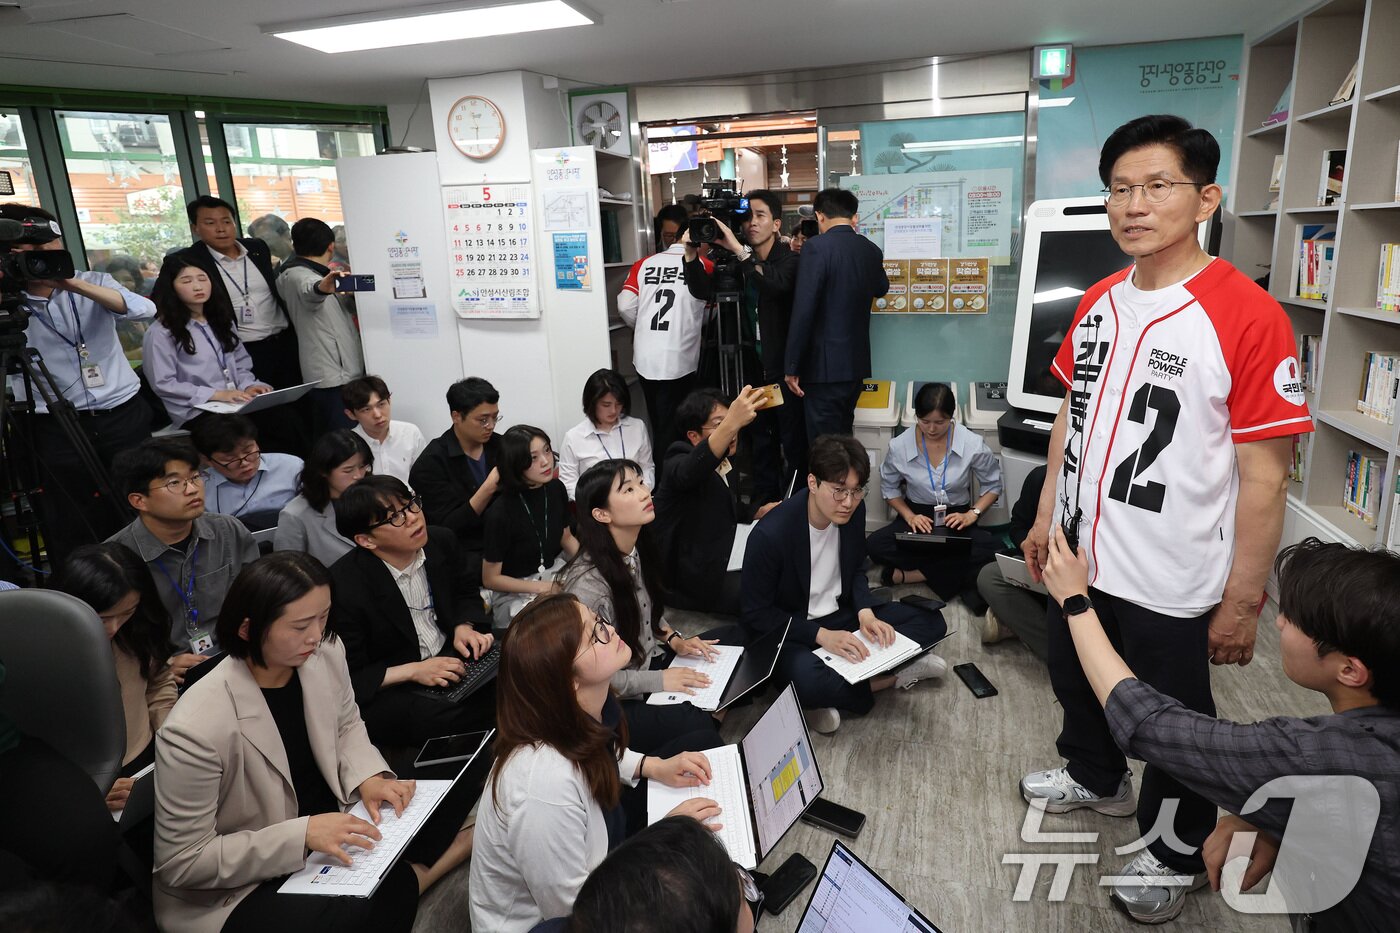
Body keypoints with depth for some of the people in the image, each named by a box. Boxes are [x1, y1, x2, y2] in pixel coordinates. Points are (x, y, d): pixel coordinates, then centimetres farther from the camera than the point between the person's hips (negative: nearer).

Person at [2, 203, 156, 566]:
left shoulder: (93, 282, 3)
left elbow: (145, 309, -16)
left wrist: (75, 285, -25)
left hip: (123, 415, 0)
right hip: (58, 427, 0)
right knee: (71, 528, 8)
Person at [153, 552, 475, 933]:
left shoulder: (325, 654, -13)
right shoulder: (196, 731, -30)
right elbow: (183, 864, -21)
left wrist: (369, 776, -12)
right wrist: (303, 834, -29)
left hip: (328, 825, 6)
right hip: (238, 888, -5)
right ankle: (405, 882, -2)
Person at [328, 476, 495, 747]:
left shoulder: (441, 541, -4)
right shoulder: (343, 589, -21)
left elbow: (466, 592, 17)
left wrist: (464, 627, -3)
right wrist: (411, 671, -22)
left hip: (450, 657, 6)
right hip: (386, 690, -6)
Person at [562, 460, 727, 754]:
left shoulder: (638, 550, -5)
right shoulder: (588, 585, -30)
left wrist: (674, 640, -1)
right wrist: (658, 680, -21)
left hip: (653, 661, 8)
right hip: (618, 702, -8)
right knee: (701, 728, -25)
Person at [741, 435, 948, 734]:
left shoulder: (854, 511, -8)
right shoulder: (770, 535, -26)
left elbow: (855, 572, 8)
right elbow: (755, 614, -18)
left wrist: (866, 612, -12)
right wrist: (821, 635, -27)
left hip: (841, 615, 7)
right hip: (790, 631, -6)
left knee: (931, 620, -4)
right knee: (807, 680, -39)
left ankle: (835, 689, -15)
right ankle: (889, 678, -10)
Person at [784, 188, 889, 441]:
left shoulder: (816, 248, -13)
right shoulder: (872, 250, 8)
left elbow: (803, 311, -19)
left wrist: (791, 366, -14)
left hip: (824, 365, -7)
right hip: (857, 363, 7)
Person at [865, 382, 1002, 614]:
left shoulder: (973, 445, -11)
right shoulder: (900, 446, -9)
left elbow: (992, 485, 3)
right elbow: (889, 488, 6)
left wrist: (972, 514, -13)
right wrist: (909, 516, -11)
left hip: (957, 520, 0)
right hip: (918, 518, 1)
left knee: (992, 550, -33)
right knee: (874, 546, -29)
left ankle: (910, 574, -22)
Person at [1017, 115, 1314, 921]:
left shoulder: (1248, 317, -20)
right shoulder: (1098, 304, 1)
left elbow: (1264, 477, -17)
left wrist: (1244, 600, -14)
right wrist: (1046, 517, 13)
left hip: (1171, 582, -6)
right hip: (1080, 554, 7)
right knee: (1075, 681, 27)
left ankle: (1177, 848, 43)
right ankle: (1096, 778, 56)